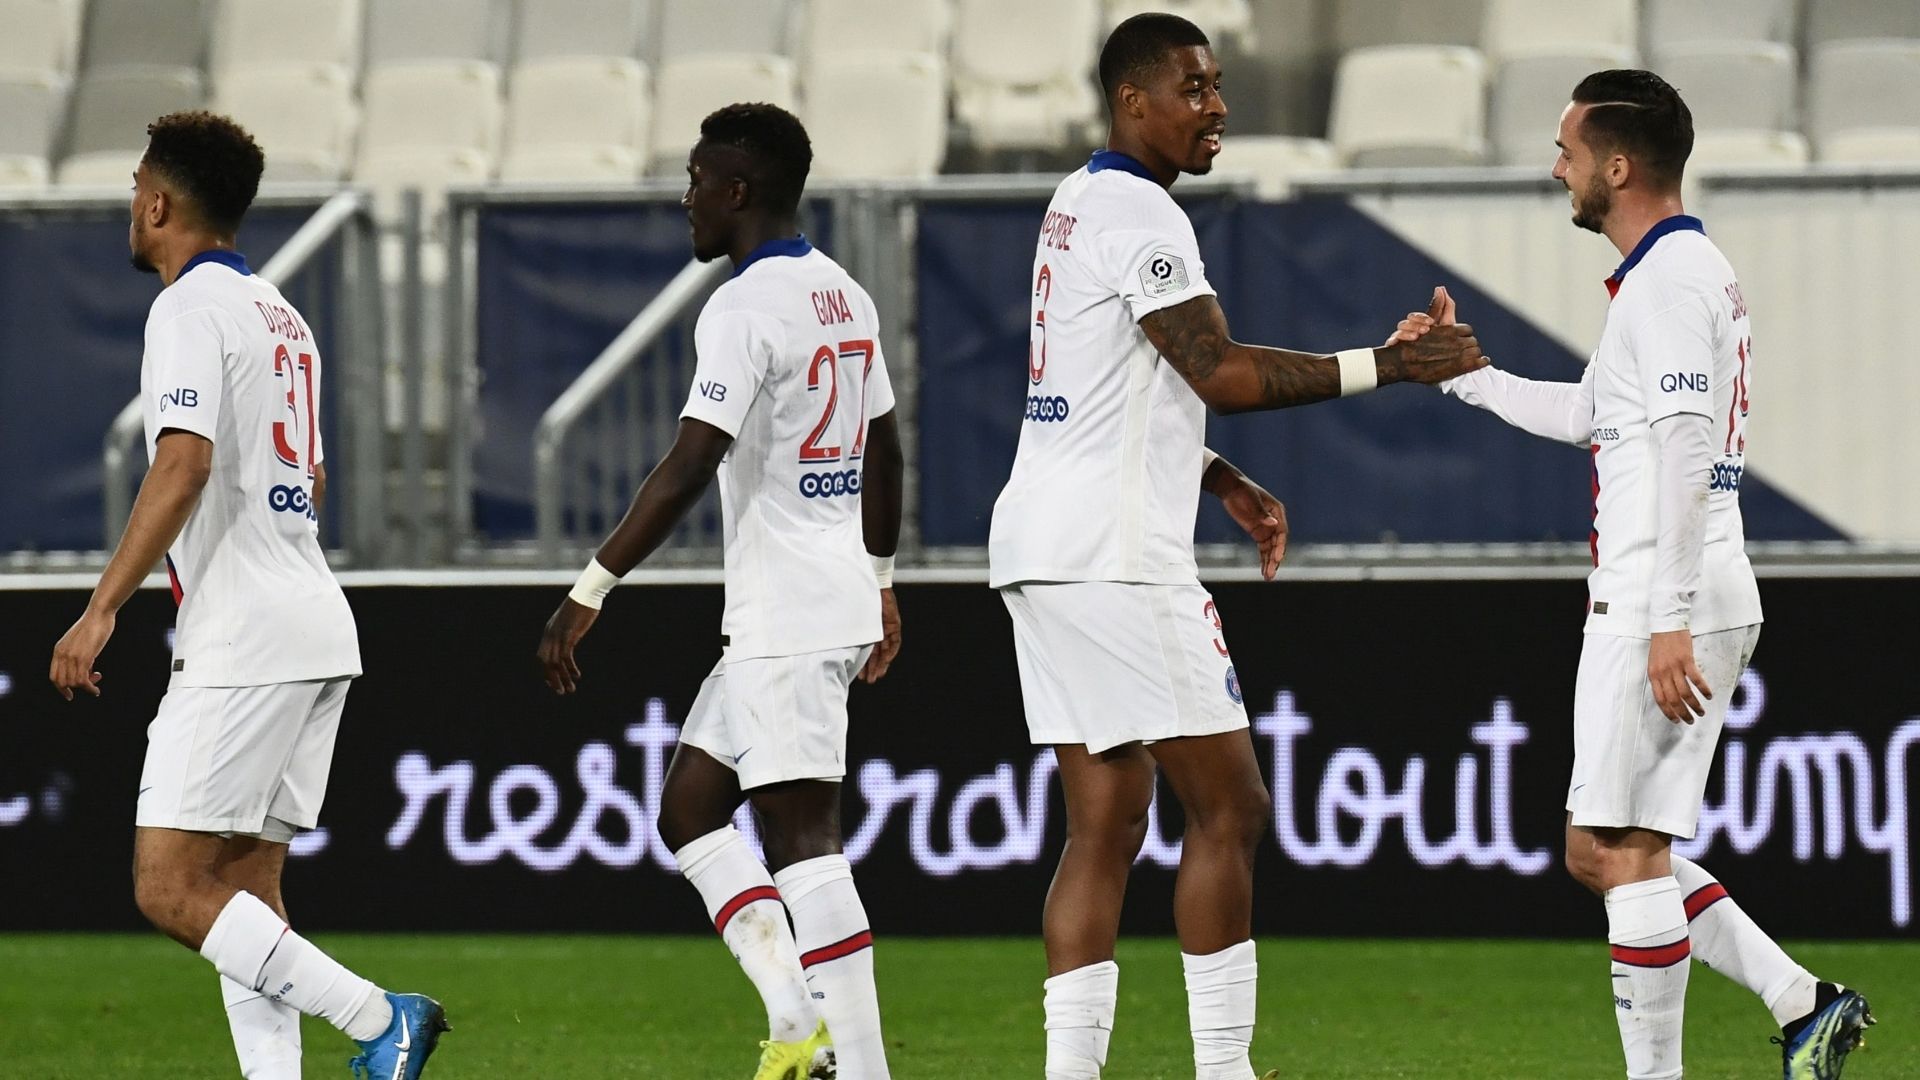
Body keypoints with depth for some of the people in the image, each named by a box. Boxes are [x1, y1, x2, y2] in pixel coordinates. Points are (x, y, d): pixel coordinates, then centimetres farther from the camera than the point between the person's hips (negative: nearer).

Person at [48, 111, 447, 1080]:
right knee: (242, 897, 8)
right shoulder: (278, 314, 19)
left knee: (169, 889, -10)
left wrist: (102, 609, -24)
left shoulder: (190, 309, -9)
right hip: (315, 631, 10)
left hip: (243, 641, -10)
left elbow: (183, 465, -22)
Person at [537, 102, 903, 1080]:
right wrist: (880, 581, 34)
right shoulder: (845, 296, 13)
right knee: (687, 806, 12)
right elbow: (883, 453, 22)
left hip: (787, 618, -10)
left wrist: (589, 594, -20)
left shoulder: (744, 309, -15)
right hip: (840, 597, 10)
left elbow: (689, 466, -22)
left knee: (802, 836, -9)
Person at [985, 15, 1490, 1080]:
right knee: (1229, 806, -5)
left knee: (1106, 818, 8)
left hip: (1040, 549, 10)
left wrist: (1225, 483, 21)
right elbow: (1221, 372, -20)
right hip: (1113, 555, -10)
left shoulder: (1079, 204, 19)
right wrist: (1385, 364, -17)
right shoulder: (1134, 212, -13)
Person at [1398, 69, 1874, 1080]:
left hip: (1667, 603, -10)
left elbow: (1685, 448, -21)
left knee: (1624, 848, -8)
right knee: (1601, 851, 11)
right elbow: (1578, 415, 32)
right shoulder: (1677, 270, 20)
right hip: (1647, 604, 10)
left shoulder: (1671, 276, -12)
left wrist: (1668, 619, -25)